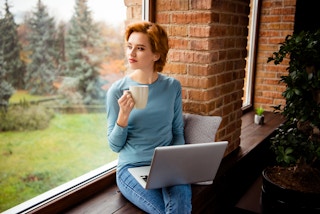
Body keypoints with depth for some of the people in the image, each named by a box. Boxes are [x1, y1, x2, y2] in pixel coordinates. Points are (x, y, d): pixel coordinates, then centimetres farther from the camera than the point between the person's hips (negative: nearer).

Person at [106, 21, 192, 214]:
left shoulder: (172, 86, 0)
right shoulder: (117, 90, -6)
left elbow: (178, 132, 8)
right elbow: (115, 146, -3)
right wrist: (124, 114, -19)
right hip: (132, 168, -1)